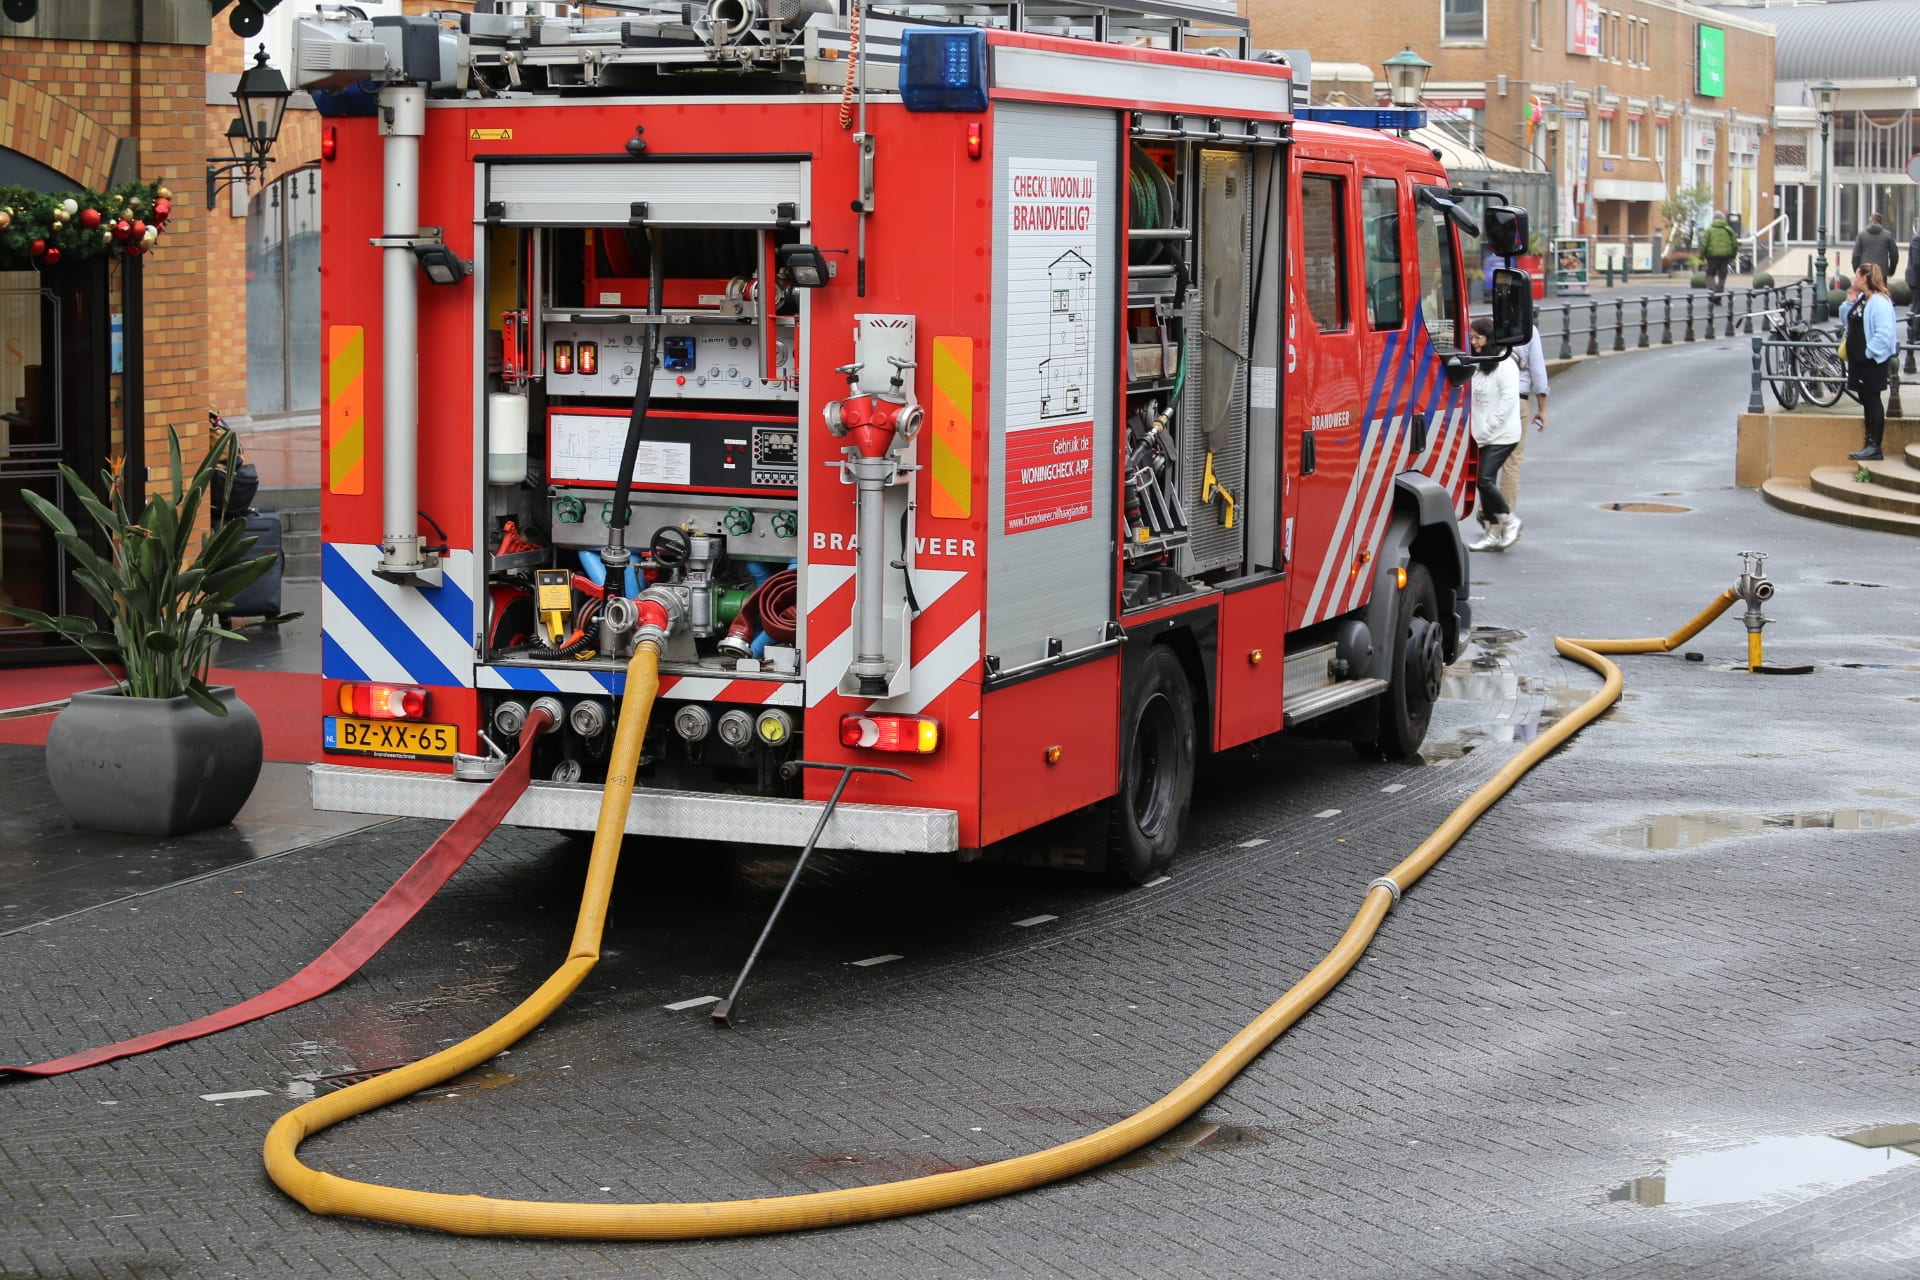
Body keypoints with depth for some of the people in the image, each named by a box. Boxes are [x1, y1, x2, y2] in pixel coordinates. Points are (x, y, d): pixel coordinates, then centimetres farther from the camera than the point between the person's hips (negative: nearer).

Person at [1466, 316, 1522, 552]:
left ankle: (1509, 521, 3)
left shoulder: (1504, 365, -11)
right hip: (1484, 436, 8)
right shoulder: (1476, 366, 12)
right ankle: (1493, 534, 13)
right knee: (1485, 482, 7)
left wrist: (1489, 427, -16)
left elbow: (1508, 399, -16)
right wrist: (1476, 429, 3)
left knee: (1485, 479, -15)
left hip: (1502, 435, -8)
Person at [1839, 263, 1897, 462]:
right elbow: (1847, 323, 20)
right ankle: (1869, 444, 19)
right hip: (1858, 360, 9)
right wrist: (1849, 303, 6)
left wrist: (1869, 352, -20)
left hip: (1873, 361, -9)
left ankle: (1875, 448, 0)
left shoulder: (1879, 302, -18)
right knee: (1866, 401, 12)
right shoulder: (1860, 298, 11)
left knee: (1872, 400, -4)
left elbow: (1884, 333, -24)